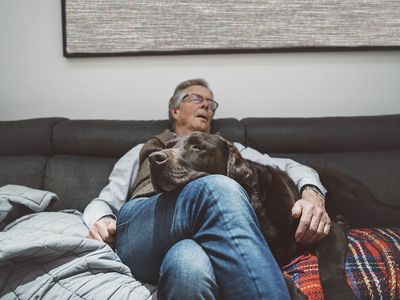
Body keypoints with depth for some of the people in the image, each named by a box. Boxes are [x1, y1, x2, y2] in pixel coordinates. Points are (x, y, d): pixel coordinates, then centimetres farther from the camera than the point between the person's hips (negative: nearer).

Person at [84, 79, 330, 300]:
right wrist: (99, 222, -2)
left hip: (199, 239, 0)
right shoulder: (142, 152, 35)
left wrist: (312, 194, -2)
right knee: (219, 189, -34)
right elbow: (105, 202, 25)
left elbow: (288, 167, 23)